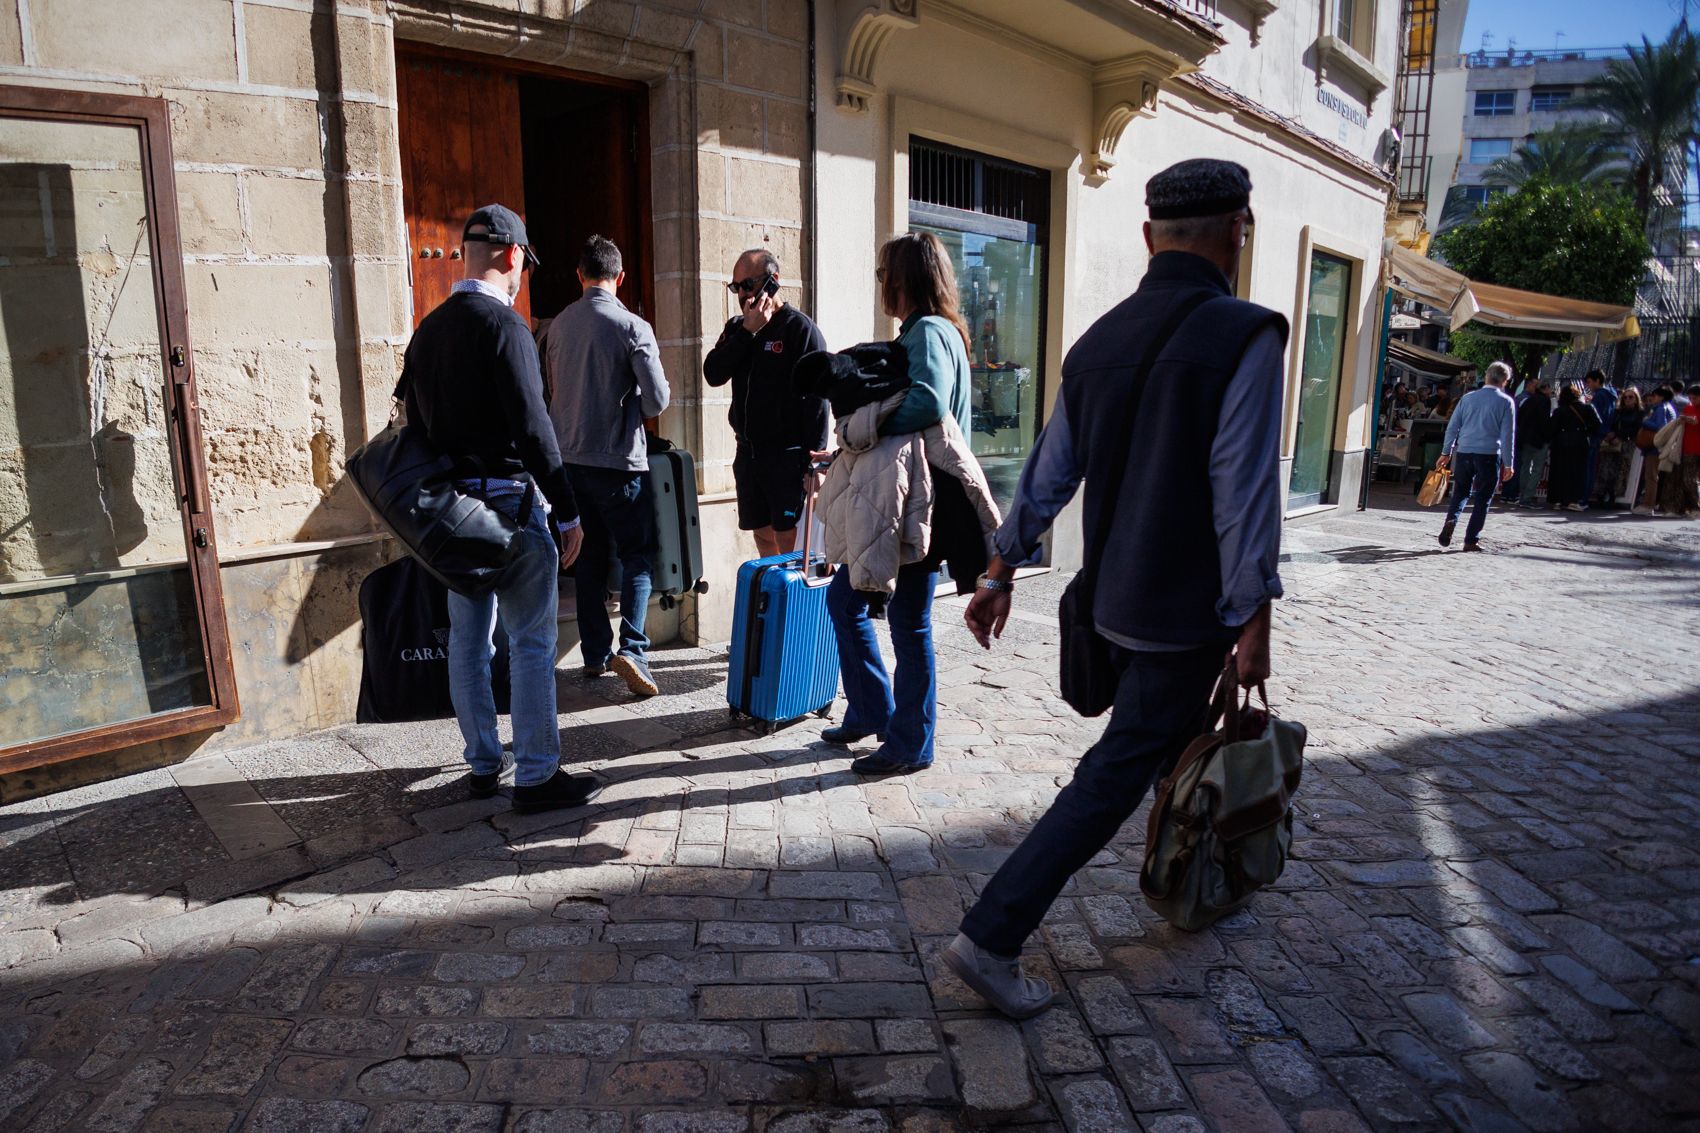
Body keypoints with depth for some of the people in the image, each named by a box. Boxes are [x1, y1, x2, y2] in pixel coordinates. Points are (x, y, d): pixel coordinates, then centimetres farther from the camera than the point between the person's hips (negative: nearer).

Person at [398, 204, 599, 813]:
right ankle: (536, 776, 5)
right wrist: (568, 511, -16)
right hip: (508, 500, -8)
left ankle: (482, 763, 25)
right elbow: (531, 424, -20)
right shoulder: (502, 323, -13)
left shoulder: (428, 328, 11)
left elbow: (417, 421, 16)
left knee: (468, 639, 13)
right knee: (531, 642, -1)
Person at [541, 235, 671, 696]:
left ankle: (595, 654, 19)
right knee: (637, 557, 3)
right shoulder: (632, 327, -12)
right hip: (619, 460, -5)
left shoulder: (558, 325, 5)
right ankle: (632, 649, -12)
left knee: (590, 558, 14)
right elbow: (657, 400, -13)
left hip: (570, 458, 5)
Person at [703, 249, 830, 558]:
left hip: (787, 455, -6)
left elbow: (816, 399, -11)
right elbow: (713, 374, -2)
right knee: (763, 537, 12)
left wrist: (814, 462, -15)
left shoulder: (800, 328, -7)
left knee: (789, 541, -6)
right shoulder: (736, 327, 12)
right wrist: (747, 332, -11)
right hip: (748, 452, 6)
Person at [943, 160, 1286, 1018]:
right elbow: (1244, 493, -20)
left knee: (1180, 746, 26)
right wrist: (1253, 622, -13)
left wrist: (1000, 574, 14)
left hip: (1113, 600, 8)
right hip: (1187, 611, -7)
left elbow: (1047, 476, 8)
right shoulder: (1245, 335, -16)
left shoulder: (1100, 340, 5)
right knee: (1114, 778, 0)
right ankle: (991, 937, 1)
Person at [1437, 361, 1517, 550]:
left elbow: (1452, 426, 8)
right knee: (1482, 499, 6)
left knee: (1460, 493, 15)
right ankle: (1471, 540, 4)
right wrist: (1508, 464, 2)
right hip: (1489, 454, -3)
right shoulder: (1506, 401, -2)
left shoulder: (1468, 397, 7)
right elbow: (1508, 435, -3)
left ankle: (1451, 520, -12)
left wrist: (1446, 453, 16)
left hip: (1464, 452, 3)